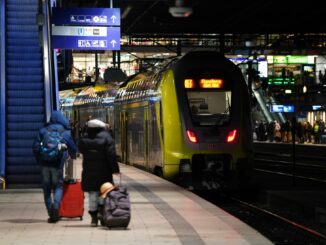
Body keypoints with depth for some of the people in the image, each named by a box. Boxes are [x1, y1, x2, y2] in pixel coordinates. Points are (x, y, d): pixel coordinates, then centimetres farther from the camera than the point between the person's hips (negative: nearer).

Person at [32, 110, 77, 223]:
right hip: (58, 164, -1)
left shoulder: (43, 130, 6)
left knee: (47, 188, 8)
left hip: (45, 164, 1)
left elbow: (35, 146, 2)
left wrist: (40, 160, 13)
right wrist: (72, 156, 32)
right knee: (58, 186, 9)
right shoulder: (66, 132, 5)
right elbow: (73, 148, 11)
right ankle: (56, 204, -21)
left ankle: (51, 215, 5)